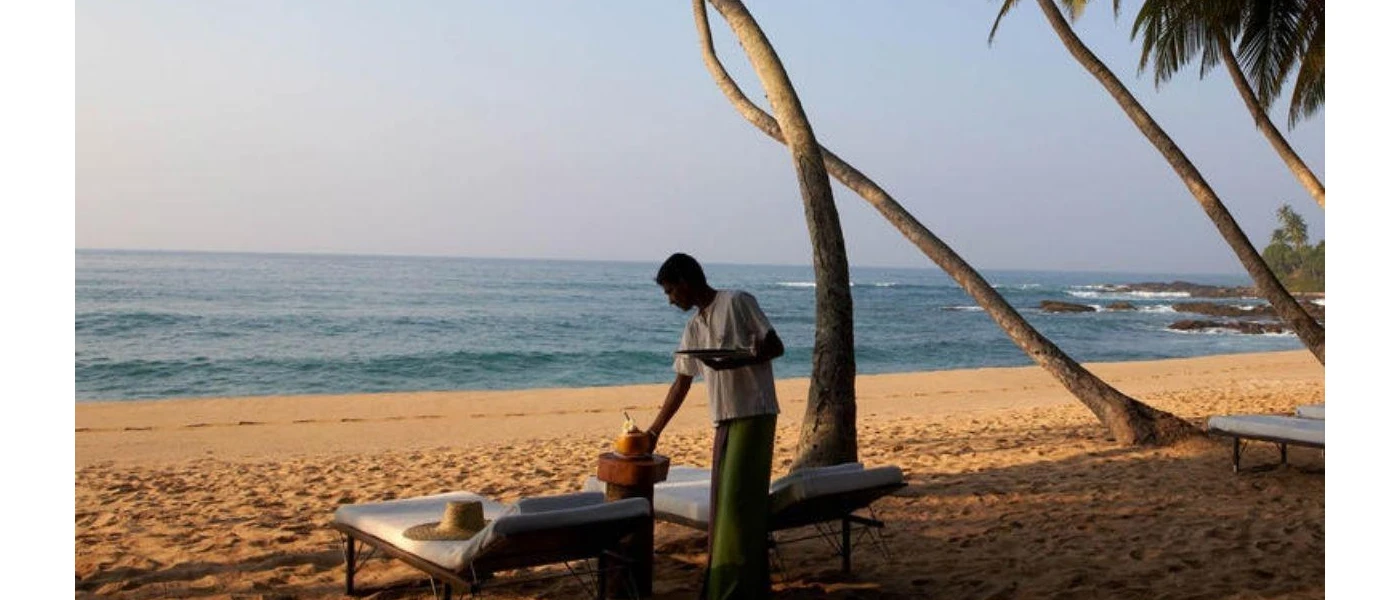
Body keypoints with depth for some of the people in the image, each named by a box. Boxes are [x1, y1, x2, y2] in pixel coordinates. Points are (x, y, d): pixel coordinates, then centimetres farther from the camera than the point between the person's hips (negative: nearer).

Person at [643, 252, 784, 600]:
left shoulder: (737, 302, -6)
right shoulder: (693, 328, 15)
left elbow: (775, 346, -9)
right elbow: (682, 383, 19)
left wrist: (732, 362, -21)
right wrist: (654, 431, 19)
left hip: (754, 414, -8)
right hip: (724, 419, 8)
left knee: (740, 501, -9)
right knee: (723, 505, 10)